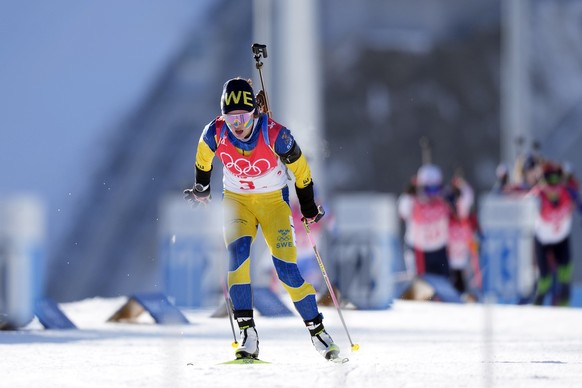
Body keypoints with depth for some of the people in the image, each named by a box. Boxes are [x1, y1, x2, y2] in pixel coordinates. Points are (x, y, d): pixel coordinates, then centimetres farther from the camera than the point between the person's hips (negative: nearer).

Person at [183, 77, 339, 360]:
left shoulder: (274, 134, -25)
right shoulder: (215, 133, -19)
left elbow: (300, 169, -8)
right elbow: (203, 157, 7)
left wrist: (309, 209, 2)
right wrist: (201, 188, 20)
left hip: (273, 201, -1)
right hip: (236, 200, 1)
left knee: (286, 268, -11)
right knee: (238, 252, -25)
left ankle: (317, 330, 7)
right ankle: (247, 333, -25)